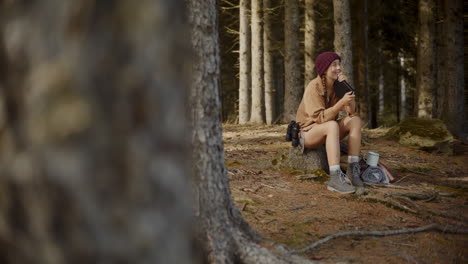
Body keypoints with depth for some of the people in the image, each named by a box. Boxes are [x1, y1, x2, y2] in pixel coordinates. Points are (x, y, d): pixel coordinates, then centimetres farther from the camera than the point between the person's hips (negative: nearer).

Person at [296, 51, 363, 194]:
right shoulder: (314, 87, -21)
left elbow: (351, 112, -11)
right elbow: (320, 118, -29)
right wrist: (341, 102, -39)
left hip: (327, 131, 7)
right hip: (308, 132, -7)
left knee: (356, 120, -16)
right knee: (332, 125, -36)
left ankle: (353, 170, -21)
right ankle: (336, 178, -44)